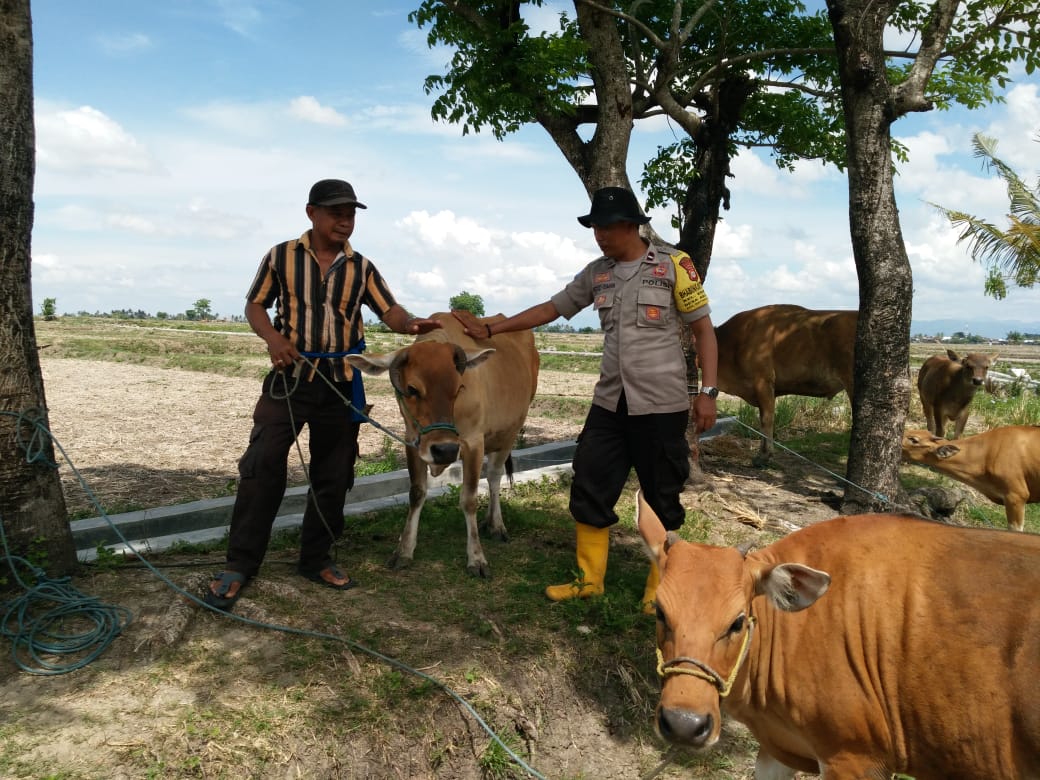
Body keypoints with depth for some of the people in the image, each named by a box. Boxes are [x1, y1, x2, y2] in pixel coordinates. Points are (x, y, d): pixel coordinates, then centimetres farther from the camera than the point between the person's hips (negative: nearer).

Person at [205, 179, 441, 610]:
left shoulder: (362, 268, 5)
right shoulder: (281, 256, 0)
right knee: (262, 466, -6)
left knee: (333, 476, 9)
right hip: (288, 377, -2)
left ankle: (315, 559, 24)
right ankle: (239, 565, 5)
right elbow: (255, 304, 6)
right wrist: (272, 337, -14)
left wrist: (412, 324, -25)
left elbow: (389, 311, -1)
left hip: (340, 384, 3)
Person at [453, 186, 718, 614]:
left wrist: (707, 392, -8)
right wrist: (489, 329, 13)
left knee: (663, 497, 5)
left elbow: (703, 329, -2)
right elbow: (550, 309, 16)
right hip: (609, 403, 5)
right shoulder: (596, 273, 8)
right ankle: (589, 578, 24)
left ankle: (660, 587, 22)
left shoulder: (673, 264, -5)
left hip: (662, 405, -5)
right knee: (589, 489, 8)